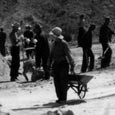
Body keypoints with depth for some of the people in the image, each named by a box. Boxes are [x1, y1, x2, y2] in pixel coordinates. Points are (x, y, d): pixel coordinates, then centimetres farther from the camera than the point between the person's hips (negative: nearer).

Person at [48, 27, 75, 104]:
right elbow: (51, 54, 17)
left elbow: (68, 54, -12)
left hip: (63, 64, -7)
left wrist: (72, 65, -11)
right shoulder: (54, 43, 9)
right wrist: (49, 64, 17)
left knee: (63, 82, -3)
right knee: (57, 82, 8)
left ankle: (63, 98, 3)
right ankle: (59, 98, 17)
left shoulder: (63, 43, -13)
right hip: (55, 64, 7)